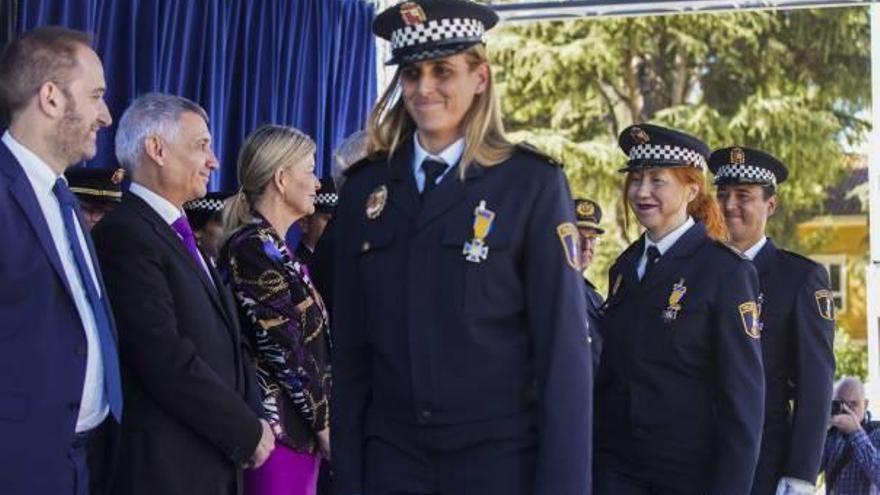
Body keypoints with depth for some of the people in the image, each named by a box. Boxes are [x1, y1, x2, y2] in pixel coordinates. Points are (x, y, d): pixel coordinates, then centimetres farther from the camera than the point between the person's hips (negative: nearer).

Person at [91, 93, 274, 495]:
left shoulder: (178, 234, 15)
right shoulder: (124, 236, -15)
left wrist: (256, 414, 2)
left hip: (214, 460, 9)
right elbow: (167, 362, -22)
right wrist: (248, 432, -13)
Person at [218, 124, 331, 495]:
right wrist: (324, 421, -11)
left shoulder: (273, 248, 14)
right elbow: (283, 349, -17)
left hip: (299, 426, 9)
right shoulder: (254, 248, -14)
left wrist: (319, 418, 12)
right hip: (280, 428, -9)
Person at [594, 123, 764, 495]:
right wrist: (592, 458, 9)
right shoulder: (624, 268, 9)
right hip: (615, 464, 5)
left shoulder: (726, 270, -9)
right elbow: (611, 371, 12)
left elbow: (743, 393, -11)